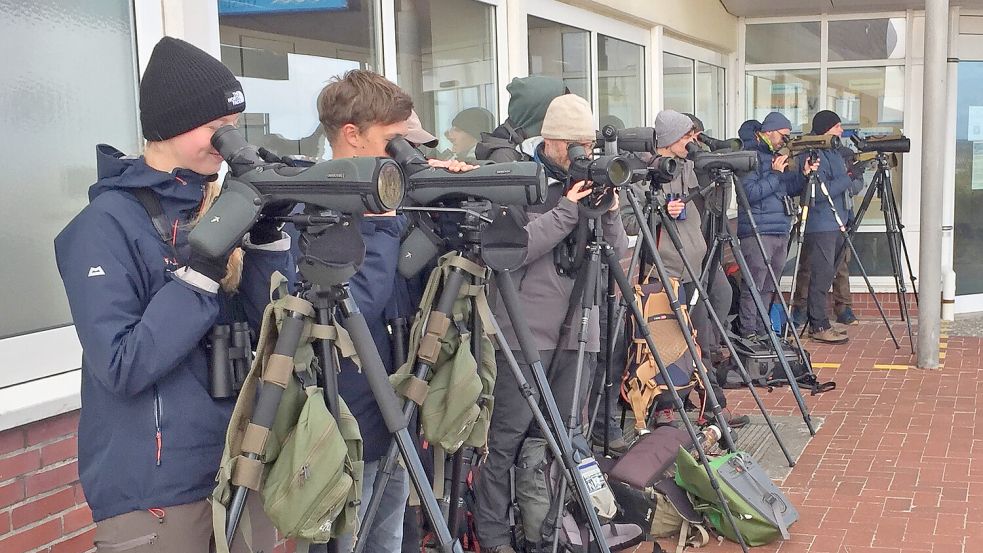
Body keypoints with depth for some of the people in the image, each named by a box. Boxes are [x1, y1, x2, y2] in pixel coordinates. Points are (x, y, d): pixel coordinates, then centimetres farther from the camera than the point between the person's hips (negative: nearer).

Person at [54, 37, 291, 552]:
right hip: (155, 491, -6)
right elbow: (122, 367, -20)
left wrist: (267, 237, -9)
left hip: (243, 471, 6)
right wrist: (200, 270, -25)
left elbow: (270, 330, 3)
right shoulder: (106, 224, -13)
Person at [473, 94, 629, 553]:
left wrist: (609, 211, -7)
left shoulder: (588, 179, 13)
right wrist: (567, 210, -17)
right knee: (508, 434, -3)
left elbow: (617, 253, 10)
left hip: (578, 331, 5)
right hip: (525, 331, -5)